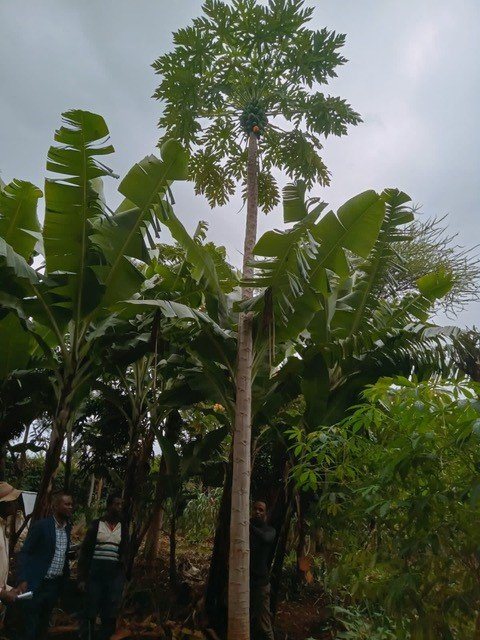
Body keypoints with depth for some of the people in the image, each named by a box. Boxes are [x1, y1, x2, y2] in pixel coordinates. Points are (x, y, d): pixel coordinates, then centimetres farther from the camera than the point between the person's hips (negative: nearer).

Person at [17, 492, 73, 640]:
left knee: (43, 625, 17)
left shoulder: (68, 528, 4)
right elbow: (24, 553, -12)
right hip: (37, 583, -5)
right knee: (30, 627, 2)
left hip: (55, 584, 6)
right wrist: (23, 579, -18)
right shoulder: (40, 526, -14)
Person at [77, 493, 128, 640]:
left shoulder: (123, 528, 8)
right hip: (95, 572, -2)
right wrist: (81, 577, -5)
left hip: (115, 574, 2)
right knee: (90, 613, 1)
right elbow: (85, 551, 1)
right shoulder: (96, 524, 0)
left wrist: (123, 577, 7)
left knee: (110, 615, 5)